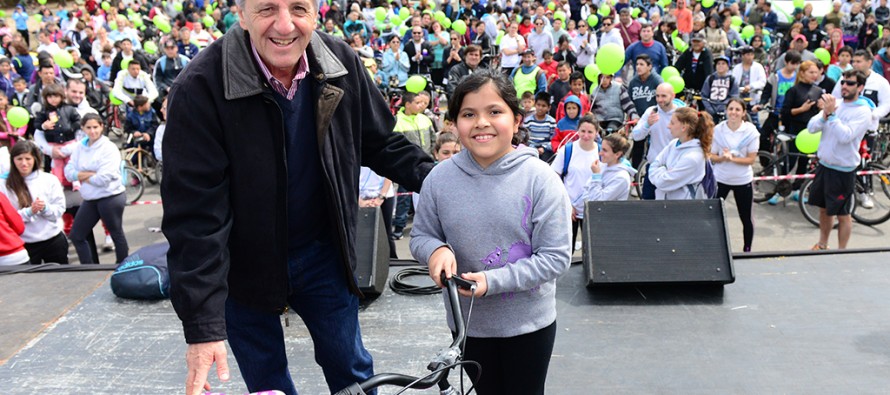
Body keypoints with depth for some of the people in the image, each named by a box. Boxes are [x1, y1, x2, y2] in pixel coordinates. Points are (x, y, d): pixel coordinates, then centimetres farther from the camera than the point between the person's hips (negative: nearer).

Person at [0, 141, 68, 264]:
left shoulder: (50, 179, -2)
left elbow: (60, 209, -2)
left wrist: (45, 208, -22)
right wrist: (29, 211, -22)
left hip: (54, 241, 1)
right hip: (24, 244, -1)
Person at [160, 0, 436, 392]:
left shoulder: (341, 63, -11)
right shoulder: (199, 89, -24)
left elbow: (381, 143, 5)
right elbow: (195, 214, -24)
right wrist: (203, 326, -25)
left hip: (322, 255, 3)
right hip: (242, 267, -3)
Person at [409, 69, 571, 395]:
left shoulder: (539, 178, -16)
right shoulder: (440, 178, -9)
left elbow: (556, 256, -16)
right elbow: (421, 235, 4)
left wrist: (492, 281, -24)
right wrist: (436, 249, -20)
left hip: (528, 322, -2)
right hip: (467, 321, 2)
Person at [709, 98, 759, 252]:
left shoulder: (751, 131, -10)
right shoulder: (718, 130, -7)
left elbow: (751, 159, -10)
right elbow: (711, 156, -2)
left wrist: (732, 158, -25)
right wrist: (722, 158, -23)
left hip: (743, 181, -1)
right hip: (720, 179, 1)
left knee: (746, 218, 9)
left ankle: (747, 250, 27)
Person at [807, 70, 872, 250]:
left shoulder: (863, 112, -14)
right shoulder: (834, 104, 3)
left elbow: (845, 136, -27)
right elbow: (811, 127, -3)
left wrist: (832, 114, -27)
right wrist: (825, 114, -20)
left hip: (843, 170, -6)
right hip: (824, 164, 6)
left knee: (842, 214, 6)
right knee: (824, 209, 20)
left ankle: (841, 252, 20)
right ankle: (822, 245, 36)